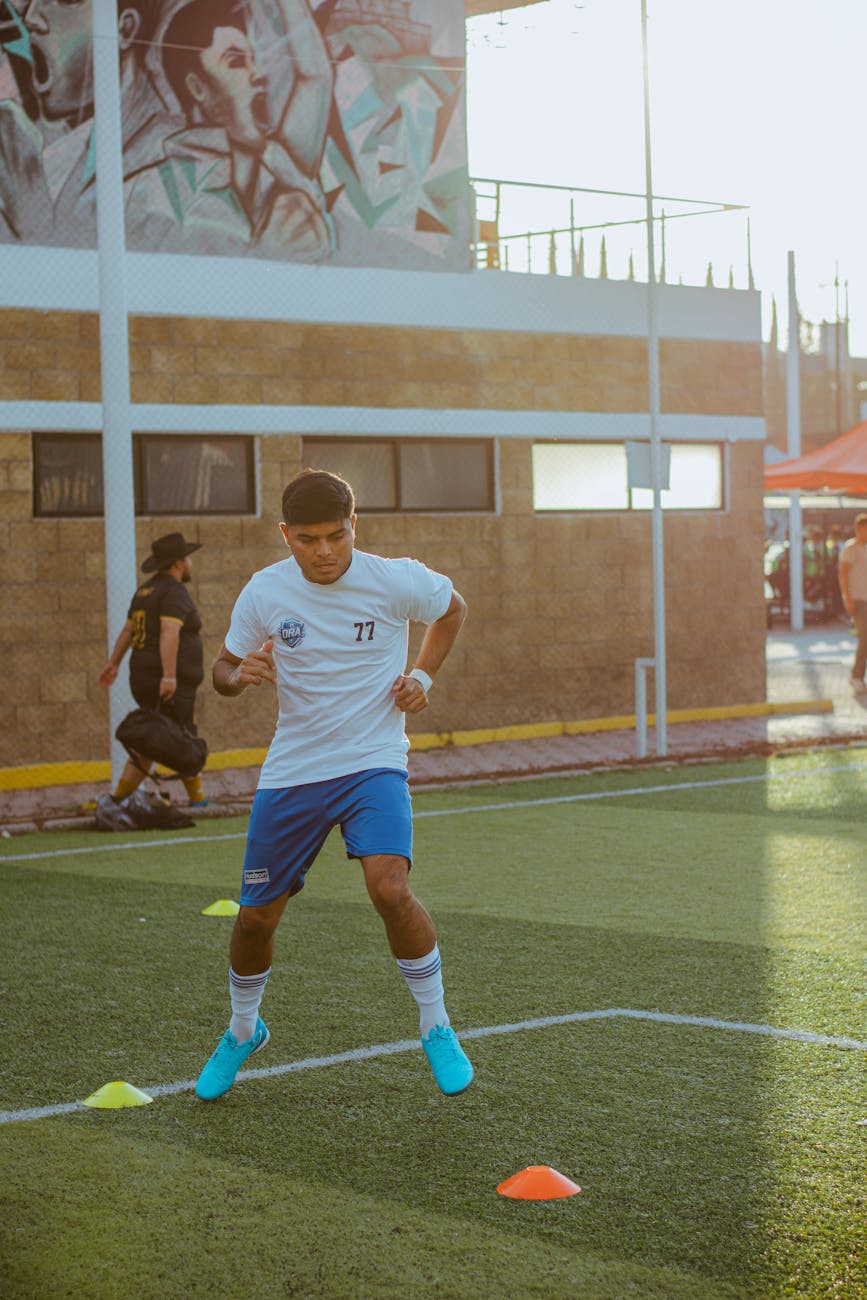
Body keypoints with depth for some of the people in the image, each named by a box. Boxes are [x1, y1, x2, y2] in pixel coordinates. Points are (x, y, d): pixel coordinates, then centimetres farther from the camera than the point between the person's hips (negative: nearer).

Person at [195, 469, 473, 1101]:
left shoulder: (396, 580, -9)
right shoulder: (265, 591, -5)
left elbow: (453, 608, 13)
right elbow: (223, 669, 7)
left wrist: (424, 675, 1)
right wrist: (239, 675, -17)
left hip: (373, 763, -3)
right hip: (291, 773, 3)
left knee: (390, 888, -26)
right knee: (256, 915, 7)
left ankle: (437, 1029, -4)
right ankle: (243, 1031, 36)